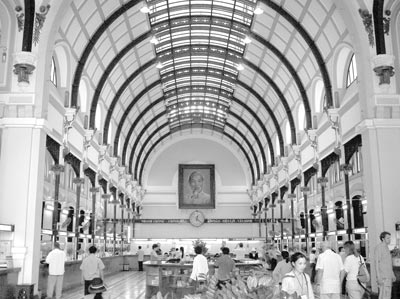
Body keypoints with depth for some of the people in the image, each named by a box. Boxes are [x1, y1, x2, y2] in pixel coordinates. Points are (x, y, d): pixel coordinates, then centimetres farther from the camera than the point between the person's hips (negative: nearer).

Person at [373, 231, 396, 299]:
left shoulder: (386, 247, 15)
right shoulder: (378, 248, -15)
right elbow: (376, 263, -19)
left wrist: (392, 275, 22)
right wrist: (378, 277, -24)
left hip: (387, 275, 10)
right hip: (382, 276, -10)